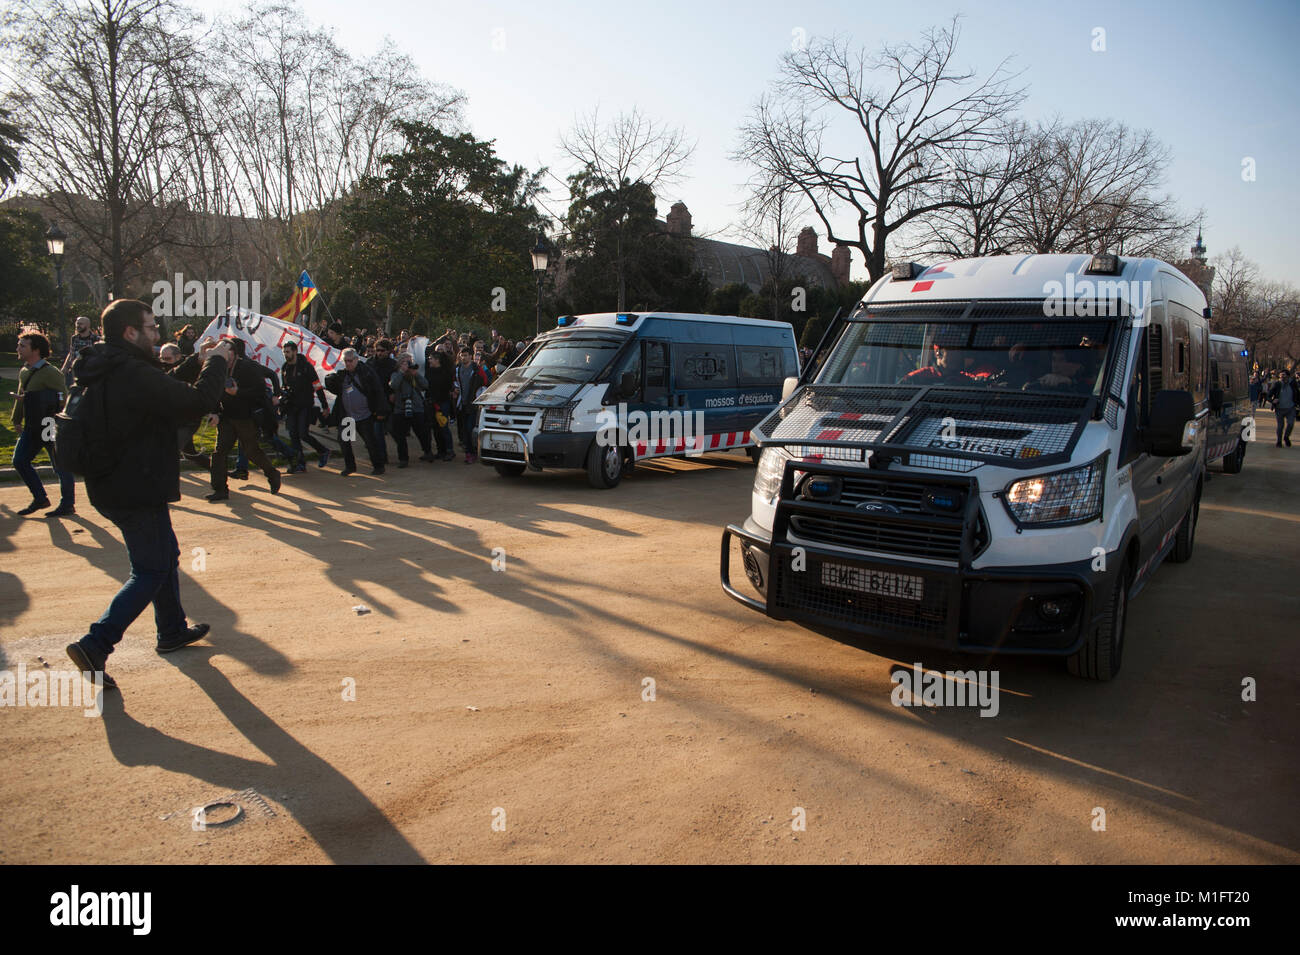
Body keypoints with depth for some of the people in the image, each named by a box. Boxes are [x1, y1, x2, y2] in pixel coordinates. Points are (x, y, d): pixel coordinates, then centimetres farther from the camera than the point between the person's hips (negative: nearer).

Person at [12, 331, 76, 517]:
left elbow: (62, 399, -18)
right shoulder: (24, 372, 11)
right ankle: (40, 499, 19)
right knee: (19, 461, 7)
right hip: (32, 428, 9)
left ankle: (67, 505, 12)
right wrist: (16, 419, 24)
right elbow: (21, 396, 24)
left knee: (61, 467, 1)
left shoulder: (50, 373, -15)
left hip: (51, 427, -9)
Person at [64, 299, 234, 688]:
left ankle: (173, 630, 36)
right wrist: (216, 363, -11)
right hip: (138, 492, -10)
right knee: (151, 572, -1)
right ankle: (95, 645, -5)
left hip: (114, 488, 11)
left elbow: (171, 393, 18)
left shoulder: (104, 372, 8)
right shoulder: (134, 375, -24)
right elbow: (197, 401, -26)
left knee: (165, 554, 23)